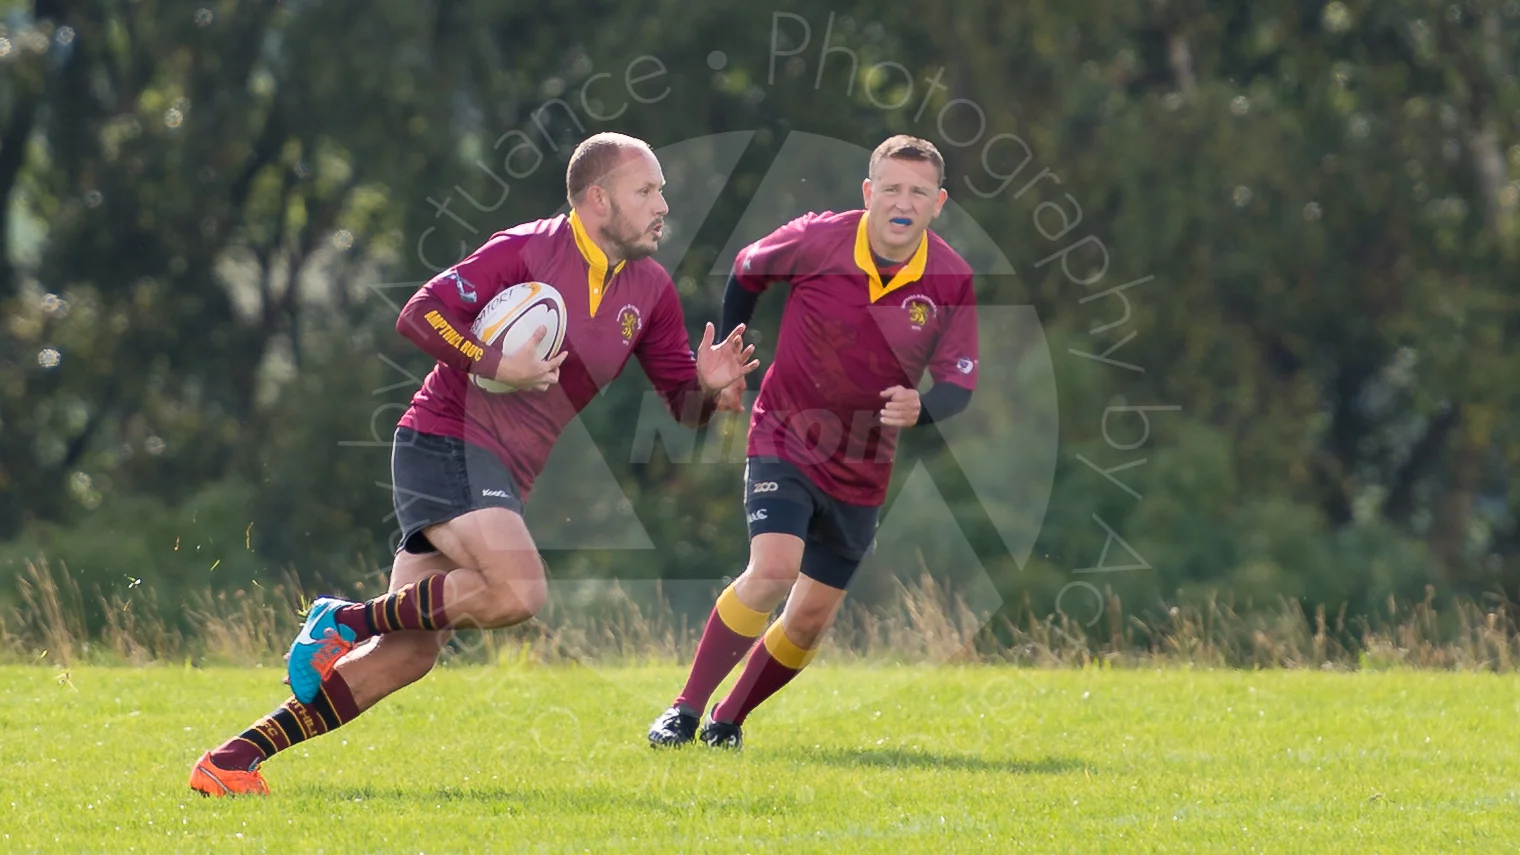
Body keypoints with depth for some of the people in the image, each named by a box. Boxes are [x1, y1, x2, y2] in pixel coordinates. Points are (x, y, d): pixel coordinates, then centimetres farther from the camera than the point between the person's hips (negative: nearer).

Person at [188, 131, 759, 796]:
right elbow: (420, 314, -14)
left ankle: (232, 760, 0)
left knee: (409, 654, -2)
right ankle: (349, 620, -10)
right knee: (519, 591, -29)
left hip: (501, 477, 7)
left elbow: (684, 405, 14)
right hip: (446, 445, -7)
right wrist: (496, 366, -23)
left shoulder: (650, 289, 10)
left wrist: (709, 386, -8)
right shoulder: (528, 252, -10)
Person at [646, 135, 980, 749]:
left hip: (862, 469, 3)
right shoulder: (819, 239, -15)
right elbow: (747, 270, 6)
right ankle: (685, 710, -15)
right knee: (772, 571, -25)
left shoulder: (950, 279, -10)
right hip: (786, 440, -3)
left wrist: (921, 409, -29)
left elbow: (959, 381, -7)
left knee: (810, 621, 6)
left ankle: (727, 721, 27)